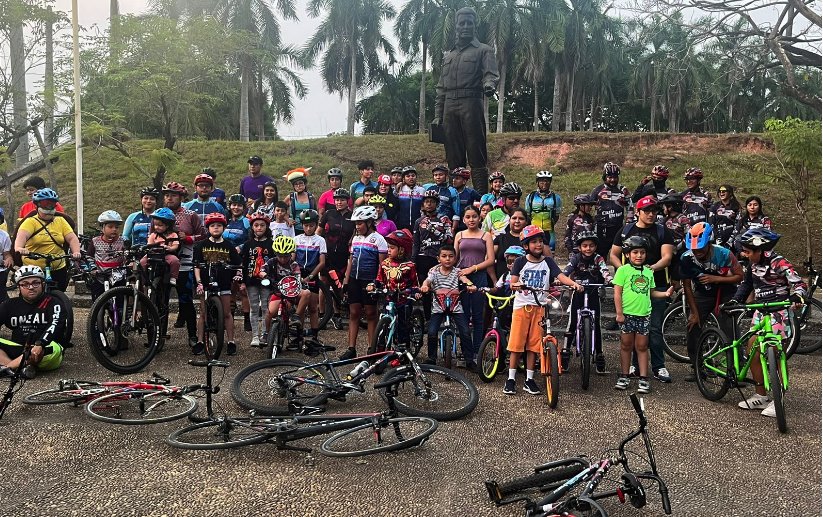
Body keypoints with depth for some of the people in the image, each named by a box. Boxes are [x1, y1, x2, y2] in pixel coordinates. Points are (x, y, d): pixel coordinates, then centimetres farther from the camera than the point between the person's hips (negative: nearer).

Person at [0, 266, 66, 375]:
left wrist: (39, 345, -33)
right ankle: (20, 367, -32)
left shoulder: (52, 303, -2)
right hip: (18, 349, 4)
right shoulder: (10, 305, 13)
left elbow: (56, 325, -17)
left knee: (53, 349, -36)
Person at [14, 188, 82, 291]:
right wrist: (18, 248, -41)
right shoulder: (30, 222, -1)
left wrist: (76, 252, -20)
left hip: (58, 269, 3)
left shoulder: (61, 221, 9)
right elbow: (22, 235, -19)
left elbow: (72, 238, -1)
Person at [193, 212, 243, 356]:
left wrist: (238, 274, -10)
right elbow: (197, 265, 2)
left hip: (224, 284, 0)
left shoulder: (229, 246, 6)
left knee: (226, 313, 2)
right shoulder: (201, 245, 5)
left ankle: (231, 342, 8)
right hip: (206, 283, 0)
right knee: (203, 313, 5)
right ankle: (200, 342, 12)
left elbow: (236, 265, 9)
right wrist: (198, 282, -8)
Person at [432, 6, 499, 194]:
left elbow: (491, 74, -6)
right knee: (453, 157, 5)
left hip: (471, 106, -5)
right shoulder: (448, 55, 25)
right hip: (449, 108, 5)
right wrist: (437, 115, 13)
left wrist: (489, 85, -30)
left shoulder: (484, 51, 10)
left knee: (476, 156, -8)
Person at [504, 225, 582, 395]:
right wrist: (516, 285, -31)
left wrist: (574, 283, -27)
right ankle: (511, 379, 9)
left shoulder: (548, 262, 4)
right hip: (521, 306, -2)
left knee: (534, 344, 6)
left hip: (539, 307, 2)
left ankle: (529, 380, 16)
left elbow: (560, 276, -9)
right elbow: (512, 282, -8)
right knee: (516, 343, -1)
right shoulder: (520, 262, 0)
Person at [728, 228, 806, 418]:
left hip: (778, 313, -7)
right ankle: (760, 396, 15)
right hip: (760, 312, 7)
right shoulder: (753, 264, 6)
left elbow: (798, 283, -21)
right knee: (753, 353, 4)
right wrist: (734, 301, 9)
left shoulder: (778, 263, -15)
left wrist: (797, 297, -41)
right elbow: (746, 284, 20)